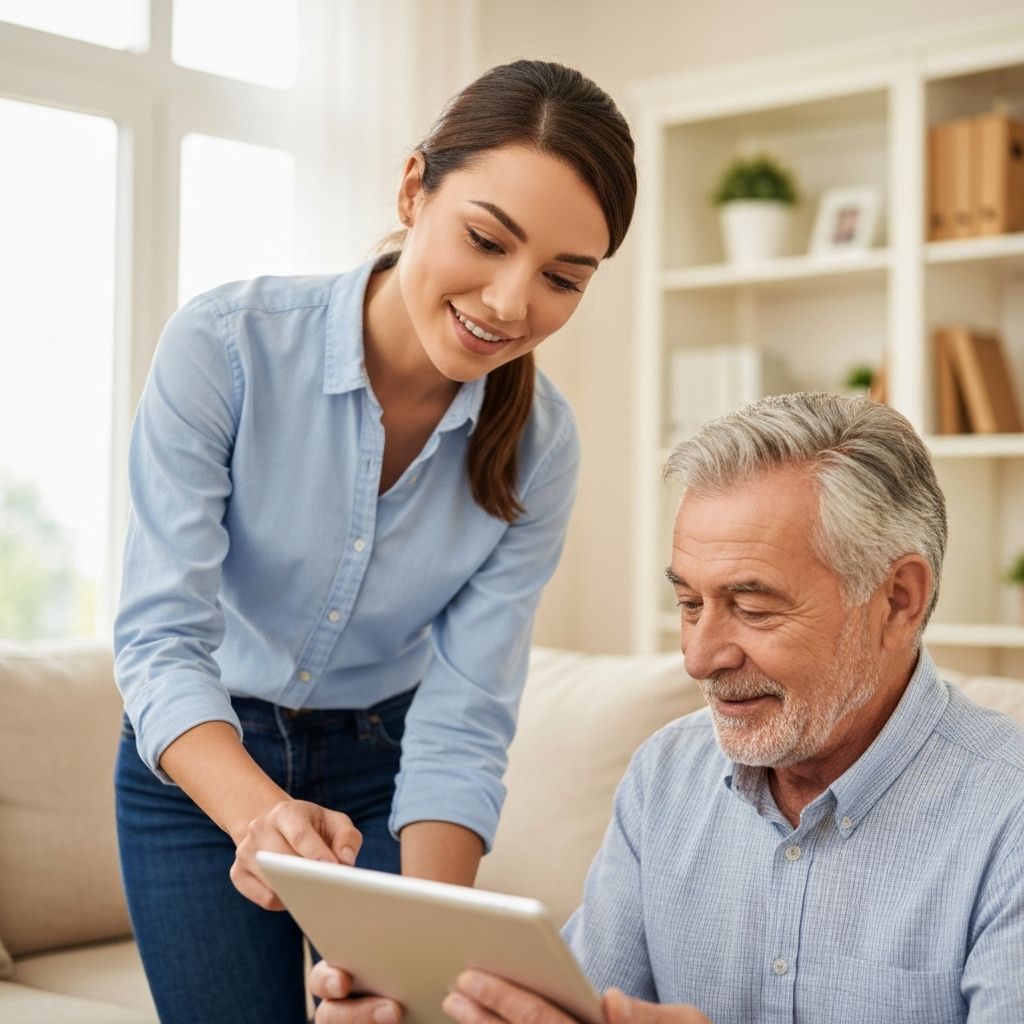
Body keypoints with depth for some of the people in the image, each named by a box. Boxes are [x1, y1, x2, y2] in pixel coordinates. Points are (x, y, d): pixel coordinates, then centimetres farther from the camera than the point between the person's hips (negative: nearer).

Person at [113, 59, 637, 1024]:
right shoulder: (225, 344, -24)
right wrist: (259, 811, -46)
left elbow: (463, 722, -16)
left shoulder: (536, 448, -16)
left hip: (384, 763, 2)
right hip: (200, 762, -1)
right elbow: (161, 638, -27)